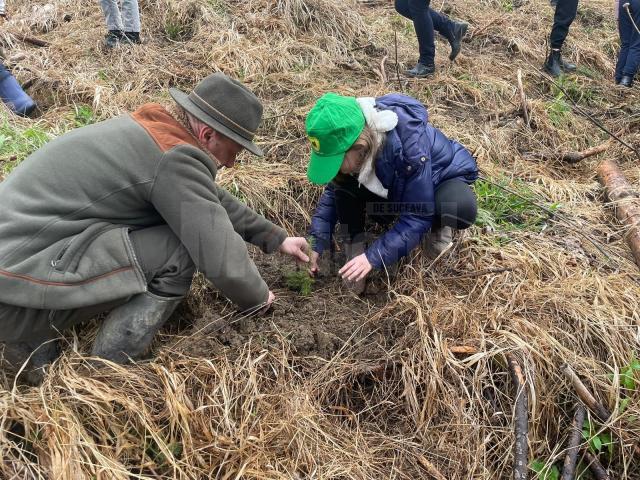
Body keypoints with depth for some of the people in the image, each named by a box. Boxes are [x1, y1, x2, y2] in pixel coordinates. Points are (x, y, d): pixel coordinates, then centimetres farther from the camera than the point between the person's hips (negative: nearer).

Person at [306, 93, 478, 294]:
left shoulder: (408, 144, -41)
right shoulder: (348, 138, -24)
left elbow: (418, 215, -34)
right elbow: (333, 191, -10)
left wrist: (374, 256, -40)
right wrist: (317, 242, -19)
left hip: (441, 176, -4)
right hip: (395, 187, 4)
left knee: (462, 208, -38)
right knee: (343, 184, -24)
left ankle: (440, 226, -4)